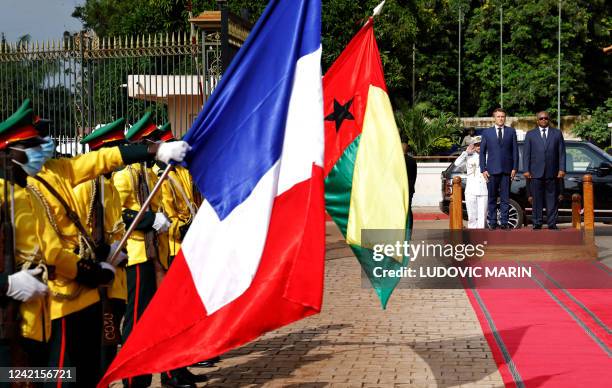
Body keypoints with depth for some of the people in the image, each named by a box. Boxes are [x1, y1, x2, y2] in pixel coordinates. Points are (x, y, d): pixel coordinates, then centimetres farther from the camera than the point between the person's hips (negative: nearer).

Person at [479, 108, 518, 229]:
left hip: (506, 170, 0)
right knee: (492, 198, 3)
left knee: (505, 198, 1)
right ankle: (492, 223, 8)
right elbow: (482, 152, 7)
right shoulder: (487, 132, 8)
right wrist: (483, 169, -1)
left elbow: (515, 151, 7)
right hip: (492, 170, 0)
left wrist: (515, 168, -1)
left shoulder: (511, 132, 9)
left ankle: (504, 222, 4)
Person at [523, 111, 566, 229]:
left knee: (552, 199, 1)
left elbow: (562, 153, 8)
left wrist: (562, 169, -1)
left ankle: (552, 223, 5)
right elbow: (526, 153, 7)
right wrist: (526, 170, -3)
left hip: (552, 173, 0)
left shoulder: (557, 133, 11)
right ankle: (537, 223, 5)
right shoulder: (530, 134, 11)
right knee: (537, 200, 0)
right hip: (536, 173, 0)